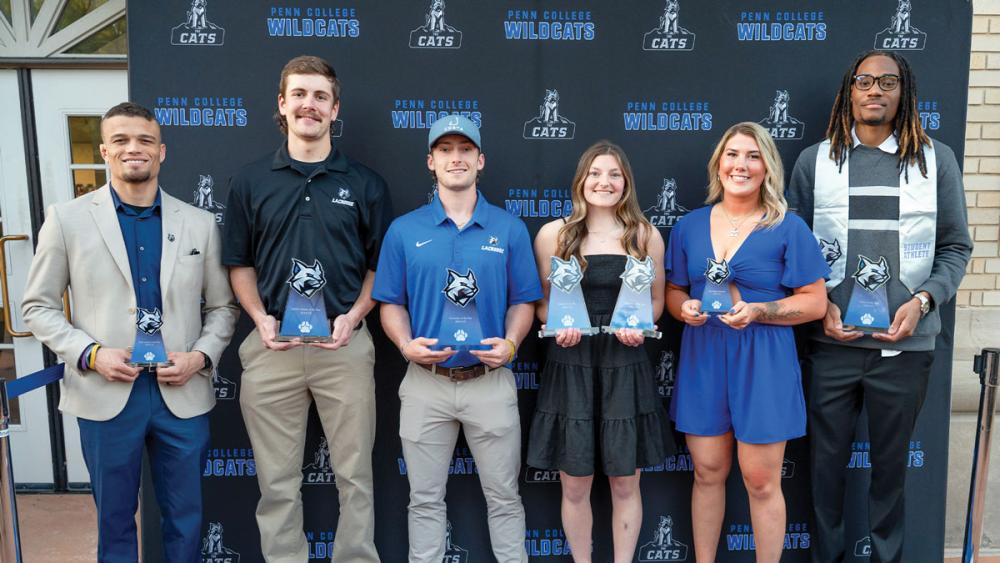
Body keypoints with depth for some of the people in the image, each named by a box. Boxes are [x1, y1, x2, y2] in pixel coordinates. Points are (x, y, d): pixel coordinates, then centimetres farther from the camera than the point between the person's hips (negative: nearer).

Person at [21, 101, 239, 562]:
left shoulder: (200, 224, 4)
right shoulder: (67, 219, 0)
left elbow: (222, 306, 9)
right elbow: (38, 306, 4)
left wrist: (201, 356, -9)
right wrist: (90, 353, -11)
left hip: (183, 396, 1)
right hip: (105, 396, -1)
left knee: (185, 520, 13)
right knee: (115, 520, 15)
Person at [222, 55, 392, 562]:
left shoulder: (364, 183, 4)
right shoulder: (251, 181, 7)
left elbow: (381, 265, 7)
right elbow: (240, 264, 10)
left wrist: (353, 316, -8)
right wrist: (261, 318, -6)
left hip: (344, 344, -1)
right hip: (271, 345, 1)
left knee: (354, 475, 8)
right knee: (277, 480, 10)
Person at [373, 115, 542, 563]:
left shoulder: (510, 229, 2)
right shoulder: (404, 230, 2)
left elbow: (523, 301, 4)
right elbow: (391, 304, 4)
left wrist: (510, 343, -14)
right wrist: (407, 345, -14)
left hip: (490, 381, 0)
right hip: (426, 382, 0)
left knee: (504, 497, 11)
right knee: (425, 500, 13)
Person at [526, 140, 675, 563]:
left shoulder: (646, 235, 4)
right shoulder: (553, 234, 1)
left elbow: (656, 299, 11)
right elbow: (541, 302, 7)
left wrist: (641, 325, -9)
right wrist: (557, 325, -13)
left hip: (626, 368, 1)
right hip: (570, 368, 0)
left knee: (625, 483, 9)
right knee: (575, 486, 8)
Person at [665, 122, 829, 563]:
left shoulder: (788, 229, -3)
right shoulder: (689, 226, 7)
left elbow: (815, 302, -3)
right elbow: (672, 291, 15)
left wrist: (756, 312, -18)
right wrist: (685, 308, -8)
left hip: (762, 364, -3)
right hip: (702, 361, 3)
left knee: (761, 481, 3)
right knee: (707, 473, 11)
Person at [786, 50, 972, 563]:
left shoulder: (936, 159, 5)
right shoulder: (814, 160, 4)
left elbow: (955, 247, 5)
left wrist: (923, 300, -10)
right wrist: (820, 305, -8)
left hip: (907, 343, 0)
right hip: (832, 341, 0)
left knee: (891, 460, 13)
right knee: (827, 457, 10)